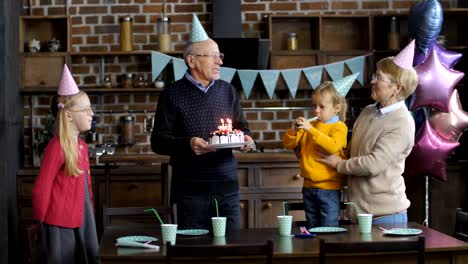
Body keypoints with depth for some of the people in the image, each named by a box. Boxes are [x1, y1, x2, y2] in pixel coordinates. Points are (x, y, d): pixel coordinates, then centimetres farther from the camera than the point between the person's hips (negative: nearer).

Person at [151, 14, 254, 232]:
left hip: (227, 186, 4)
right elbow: (158, 141, -5)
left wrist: (246, 139, -2)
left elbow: (242, 127, 21)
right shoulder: (173, 95, -2)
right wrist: (187, 144, -22)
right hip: (191, 188, -4)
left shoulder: (227, 91, 12)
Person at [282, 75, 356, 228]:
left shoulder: (339, 127, -7)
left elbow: (332, 147, -26)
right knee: (312, 229, 16)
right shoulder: (310, 125, 10)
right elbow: (288, 145, 11)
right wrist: (293, 131, -10)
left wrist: (311, 130, -28)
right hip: (309, 186, 6)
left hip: (329, 188, -6)